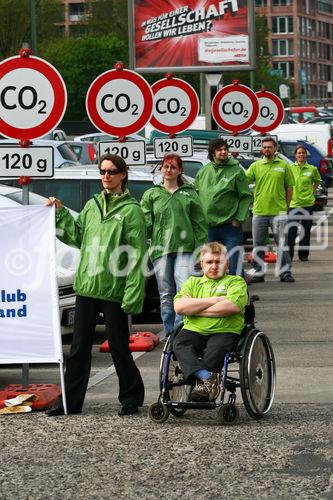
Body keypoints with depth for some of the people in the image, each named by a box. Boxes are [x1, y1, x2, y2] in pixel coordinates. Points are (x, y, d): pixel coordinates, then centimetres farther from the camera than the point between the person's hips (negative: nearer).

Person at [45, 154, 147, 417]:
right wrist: (61, 214, 4)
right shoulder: (92, 205, 14)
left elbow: (137, 255, -10)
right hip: (86, 286, 6)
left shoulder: (131, 210, -6)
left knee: (118, 345, 3)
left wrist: (132, 295, -15)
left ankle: (132, 398, 18)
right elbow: (77, 237, 15)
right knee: (80, 346, 8)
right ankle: (71, 401, 14)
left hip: (113, 289, -6)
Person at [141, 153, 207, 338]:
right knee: (166, 295, 5)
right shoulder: (151, 194, 14)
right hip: (160, 248, 1)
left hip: (185, 248, -1)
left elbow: (199, 222, 12)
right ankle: (170, 335, 12)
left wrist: (201, 247, 4)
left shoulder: (189, 194, 14)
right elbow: (146, 223, 7)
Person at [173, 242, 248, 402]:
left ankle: (202, 385, -40)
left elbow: (233, 306, -8)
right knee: (179, 344, -30)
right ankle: (208, 377, -46)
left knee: (217, 348, -35)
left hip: (224, 331, -2)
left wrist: (195, 309, -2)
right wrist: (213, 300, -2)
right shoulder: (192, 282, 24)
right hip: (193, 331, 2)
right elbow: (179, 306, 4)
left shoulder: (236, 281, 14)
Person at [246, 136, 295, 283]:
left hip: (278, 212, -1)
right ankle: (259, 273, 16)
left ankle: (285, 272, 6)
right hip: (259, 212, 2)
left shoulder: (283, 165, 4)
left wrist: (286, 206, 4)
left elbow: (289, 187, 7)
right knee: (258, 245, 7)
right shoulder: (255, 166, 6)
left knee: (282, 243, 0)